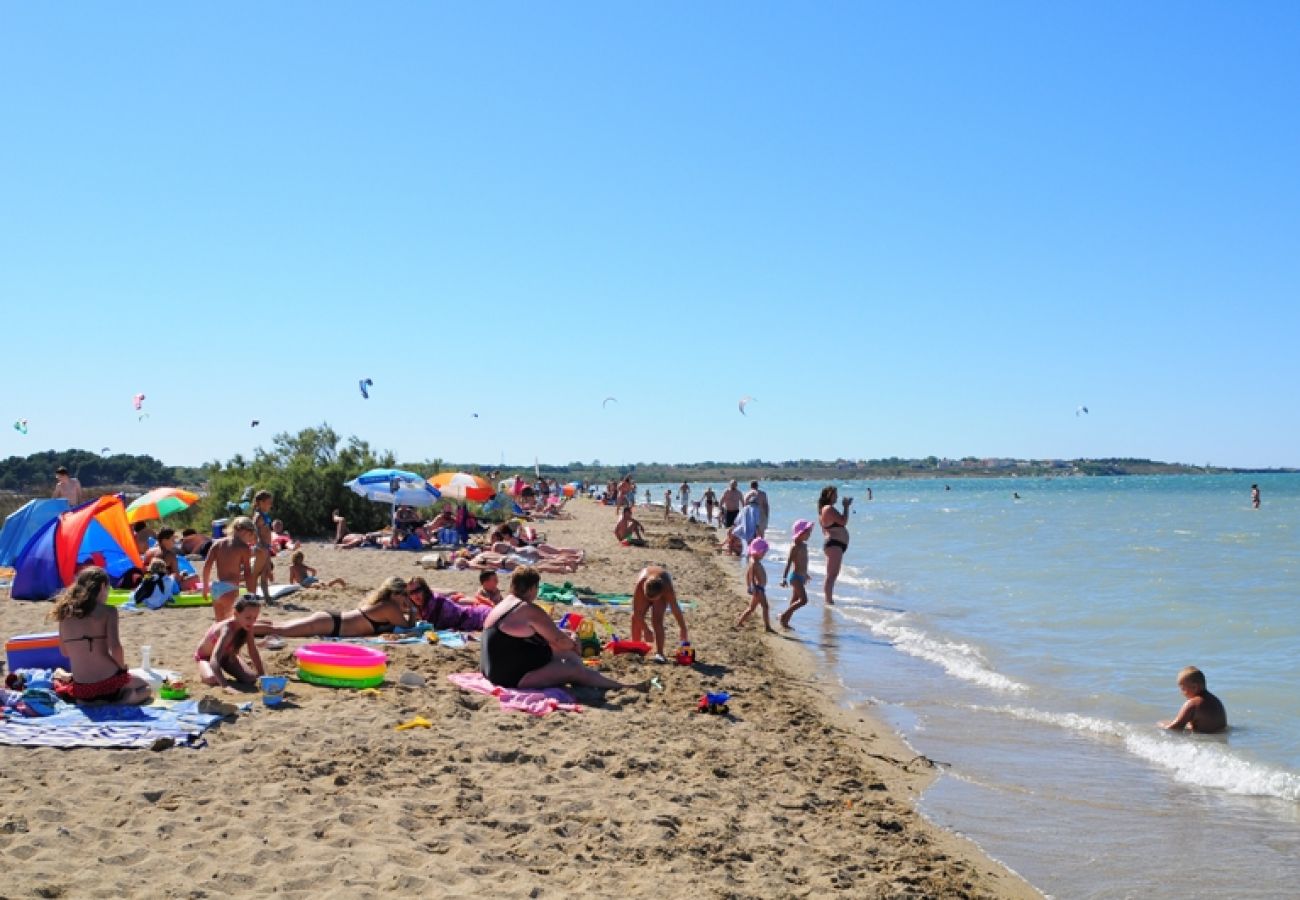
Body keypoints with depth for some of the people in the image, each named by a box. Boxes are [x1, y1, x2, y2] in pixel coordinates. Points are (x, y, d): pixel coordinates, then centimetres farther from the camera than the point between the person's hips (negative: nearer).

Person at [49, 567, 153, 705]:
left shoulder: (66, 613, 4)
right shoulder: (108, 611, -9)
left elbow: (64, 652, 13)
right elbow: (115, 647, -20)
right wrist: (122, 668, -3)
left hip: (80, 688, 5)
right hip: (108, 683, -5)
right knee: (145, 688, 25)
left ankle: (88, 701, 9)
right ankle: (123, 699, -7)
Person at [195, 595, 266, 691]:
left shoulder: (247, 627, -23)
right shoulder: (227, 630, -42)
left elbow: (253, 652, -9)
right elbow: (214, 660, -52)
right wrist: (225, 686, -64)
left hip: (226, 655, 6)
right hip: (205, 657, -6)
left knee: (251, 679, -12)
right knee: (212, 679, -36)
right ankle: (203, 673, 2)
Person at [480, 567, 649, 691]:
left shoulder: (503, 605, 13)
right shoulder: (529, 610, -18)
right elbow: (558, 639, -10)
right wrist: (574, 645, 11)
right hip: (514, 677, -10)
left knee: (566, 654, 12)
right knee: (575, 670, -7)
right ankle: (626, 688, 1)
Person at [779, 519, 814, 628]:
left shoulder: (804, 545, 11)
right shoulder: (795, 547, -15)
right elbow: (789, 563, -19)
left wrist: (805, 574, 35)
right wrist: (784, 578, -25)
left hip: (801, 577, 9)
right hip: (795, 576, -9)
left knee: (794, 602, 11)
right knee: (803, 600, -16)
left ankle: (785, 621, 16)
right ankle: (783, 616, -10)